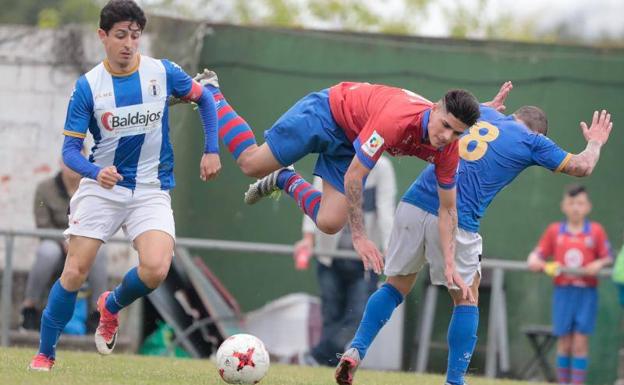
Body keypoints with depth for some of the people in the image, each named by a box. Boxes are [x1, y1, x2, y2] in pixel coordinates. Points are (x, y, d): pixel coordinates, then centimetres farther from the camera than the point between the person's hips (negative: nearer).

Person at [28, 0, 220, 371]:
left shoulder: (163, 73, -5)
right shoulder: (88, 86, -8)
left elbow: (205, 98, 13)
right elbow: (70, 149, -8)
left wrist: (212, 150, 5)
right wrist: (96, 172, -28)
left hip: (151, 191, 1)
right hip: (101, 188, 0)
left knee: (156, 269, -21)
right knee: (75, 272, -7)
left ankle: (111, 306, 12)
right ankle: (45, 355, 10)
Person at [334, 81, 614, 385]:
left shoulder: (482, 114, 22)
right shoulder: (531, 140, 9)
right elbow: (582, 167, 17)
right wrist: (595, 143, 37)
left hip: (412, 205, 4)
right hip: (455, 223, -4)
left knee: (396, 287, 17)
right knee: (466, 300, 13)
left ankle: (355, 351, 1)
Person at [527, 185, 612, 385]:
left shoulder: (596, 231, 3)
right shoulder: (554, 231, 7)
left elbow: (608, 258, 3)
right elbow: (538, 254, 9)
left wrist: (599, 265, -17)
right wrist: (534, 262, -12)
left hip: (586, 293, -1)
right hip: (563, 292, 1)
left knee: (580, 344, -5)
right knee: (564, 343, 2)